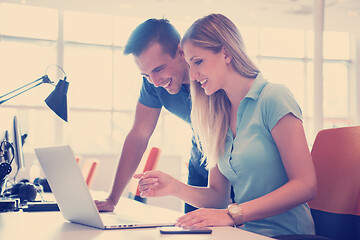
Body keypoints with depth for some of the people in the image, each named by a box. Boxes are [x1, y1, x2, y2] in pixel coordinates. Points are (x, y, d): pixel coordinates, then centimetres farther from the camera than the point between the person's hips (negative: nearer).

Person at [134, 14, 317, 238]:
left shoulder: (274, 98, -9)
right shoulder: (218, 117, 12)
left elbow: (305, 185, -15)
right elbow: (218, 194, 12)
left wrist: (233, 214, -21)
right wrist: (175, 187, -6)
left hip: (285, 232, -6)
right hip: (245, 234, 6)